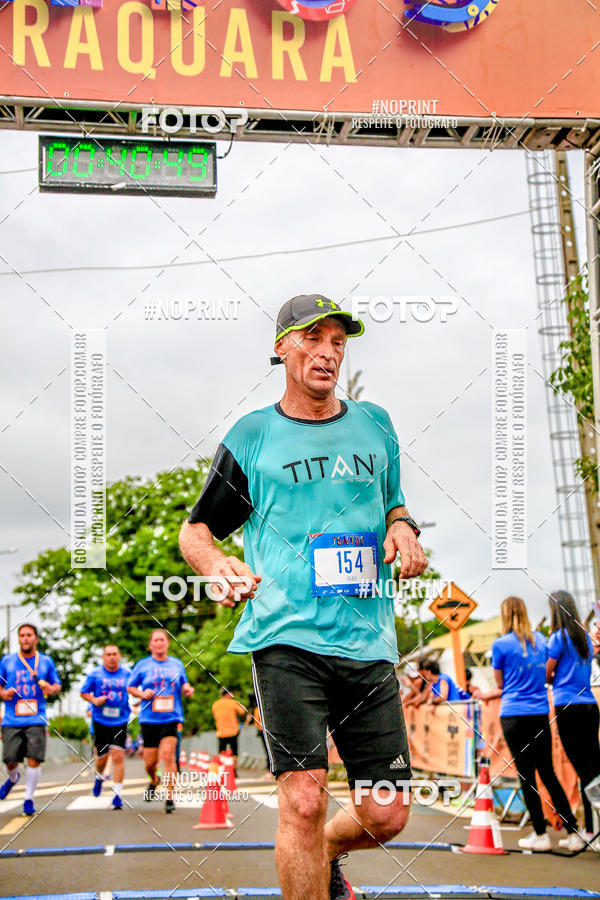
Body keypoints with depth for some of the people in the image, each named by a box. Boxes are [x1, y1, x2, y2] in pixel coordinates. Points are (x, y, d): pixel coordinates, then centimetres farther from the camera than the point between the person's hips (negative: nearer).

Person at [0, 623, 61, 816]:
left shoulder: (46, 662, 8)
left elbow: (57, 686, 15)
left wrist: (50, 688, -8)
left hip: (36, 720, -1)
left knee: (34, 760, -10)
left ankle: (29, 798, 6)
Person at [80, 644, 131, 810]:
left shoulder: (127, 674, 3)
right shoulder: (95, 674, 0)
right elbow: (84, 693, 7)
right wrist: (94, 700, -11)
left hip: (120, 720, 0)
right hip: (100, 720, 0)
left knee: (118, 756, -12)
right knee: (102, 757, 7)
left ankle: (117, 794, -7)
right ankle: (100, 777, 43)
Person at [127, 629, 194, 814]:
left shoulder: (177, 664, 10)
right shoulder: (142, 665, 5)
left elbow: (184, 685, 20)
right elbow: (130, 687, 10)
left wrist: (187, 690, -2)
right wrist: (142, 694, -9)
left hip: (172, 717, 0)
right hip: (149, 719, 0)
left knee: (168, 755, -17)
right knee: (150, 762, 3)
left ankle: (169, 797, -9)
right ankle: (154, 781, 38)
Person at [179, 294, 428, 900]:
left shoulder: (374, 425, 15)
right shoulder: (251, 436, 6)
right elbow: (195, 531, 11)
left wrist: (401, 527, 4)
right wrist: (218, 564, -12)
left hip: (368, 641, 4)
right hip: (286, 637, -3)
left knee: (386, 817, 4)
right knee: (304, 797, -16)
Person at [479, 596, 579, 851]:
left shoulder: (501, 645, -7)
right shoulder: (540, 640, 9)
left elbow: (501, 684, 3)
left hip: (514, 715, -5)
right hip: (541, 714, 5)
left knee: (526, 775, 2)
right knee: (548, 773, 10)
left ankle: (540, 835, 5)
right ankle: (572, 832, 7)